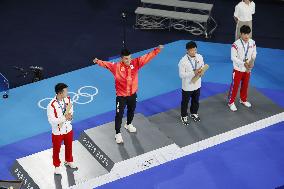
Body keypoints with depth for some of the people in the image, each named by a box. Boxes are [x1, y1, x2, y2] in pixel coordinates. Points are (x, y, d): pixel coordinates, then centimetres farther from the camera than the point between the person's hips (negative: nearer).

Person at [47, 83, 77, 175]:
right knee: (56, 149, 16)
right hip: (58, 131, -5)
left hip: (68, 129, 5)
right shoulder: (51, 105, -30)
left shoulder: (68, 99, -12)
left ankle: (69, 161, 52)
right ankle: (57, 166, 40)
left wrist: (70, 116, -16)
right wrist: (64, 118, -32)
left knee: (69, 146, 26)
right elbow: (51, 120, -25)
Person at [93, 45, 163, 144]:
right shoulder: (116, 66, -20)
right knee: (119, 115, 2)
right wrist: (98, 61, -31)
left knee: (131, 111, 28)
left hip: (132, 94, 4)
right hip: (121, 96, -4)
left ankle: (128, 124, 56)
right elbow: (106, 64, -20)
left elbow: (147, 57, -17)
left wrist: (157, 50, -25)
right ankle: (118, 134, 19)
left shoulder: (135, 63, -15)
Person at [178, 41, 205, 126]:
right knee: (185, 102, 14)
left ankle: (194, 113, 49)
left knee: (196, 101, 24)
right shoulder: (183, 61, -25)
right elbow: (181, 75, -23)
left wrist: (200, 72, -18)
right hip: (187, 86, -5)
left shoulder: (200, 57, -9)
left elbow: (203, 67, 6)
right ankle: (184, 116, 36)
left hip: (197, 84, 5)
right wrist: (193, 73, -30)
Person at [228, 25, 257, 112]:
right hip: (238, 69, -5)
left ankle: (243, 100, 42)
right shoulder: (236, 44, -24)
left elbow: (254, 54, 5)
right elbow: (233, 57, -20)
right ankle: (231, 102, 20)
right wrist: (244, 63, -24)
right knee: (235, 86, 4)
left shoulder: (252, 43, -8)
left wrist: (252, 61, -14)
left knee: (245, 85, 21)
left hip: (248, 69, 5)